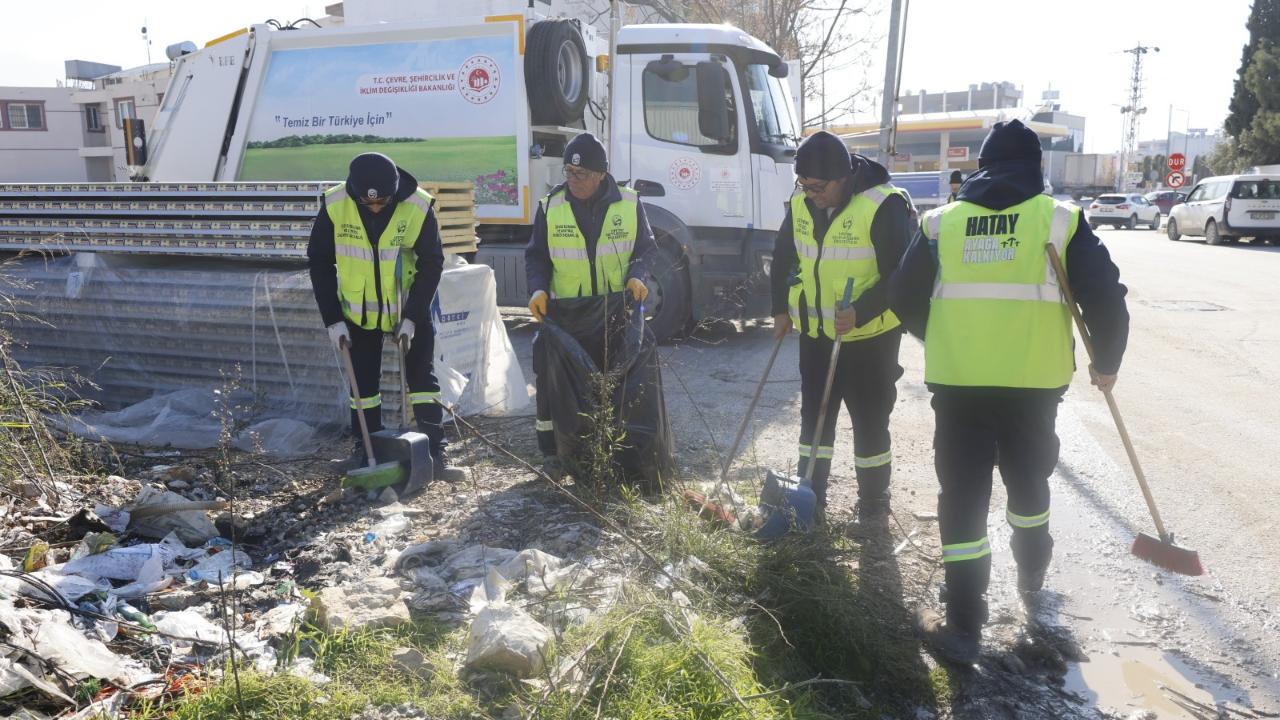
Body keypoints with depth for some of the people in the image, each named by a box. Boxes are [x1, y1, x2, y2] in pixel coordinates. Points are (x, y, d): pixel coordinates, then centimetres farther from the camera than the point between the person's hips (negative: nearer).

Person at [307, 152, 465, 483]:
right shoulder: (334, 206, -18)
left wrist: (412, 316, -16)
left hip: (410, 309, -1)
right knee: (363, 382, 9)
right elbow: (320, 262, -7)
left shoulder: (419, 207, -21)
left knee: (423, 379, -1)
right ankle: (365, 451, 23)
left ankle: (435, 453, 4)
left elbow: (431, 264, -12)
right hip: (358, 311, 1)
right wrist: (332, 319, -10)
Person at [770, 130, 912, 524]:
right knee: (814, 414, 13)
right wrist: (781, 308, 10)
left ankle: (873, 502, 22)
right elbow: (784, 256, 13)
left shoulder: (883, 204, -20)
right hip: (815, 332, 6)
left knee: (869, 420, 5)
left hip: (869, 336, -5)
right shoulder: (801, 203, -2)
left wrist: (860, 313, -28)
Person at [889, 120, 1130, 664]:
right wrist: (1107, 361, 14)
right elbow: (1106, 296, -3)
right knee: (1028, 478, 24)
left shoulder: (941, 222, 4)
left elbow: (903, 299, 7)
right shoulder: (1061, 220, 0)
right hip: (1033, 382, 1)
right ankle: (1032, 575, 47)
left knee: (962, 494, 5)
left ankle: (964, 626, 5)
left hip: (956, 381, 0)